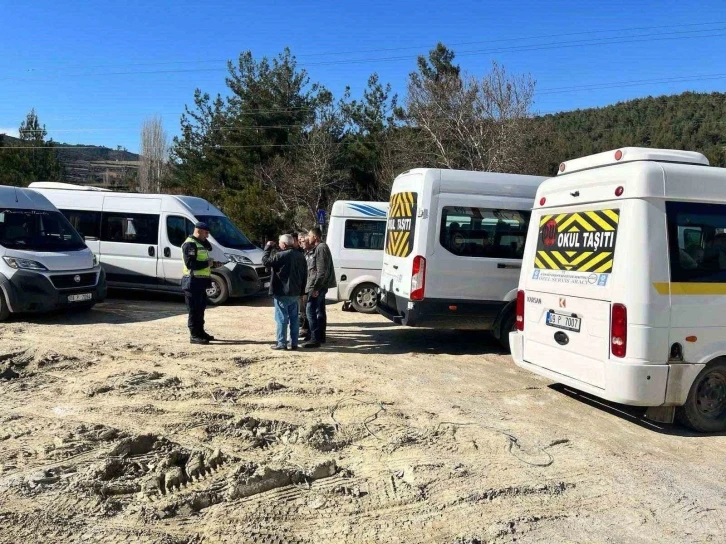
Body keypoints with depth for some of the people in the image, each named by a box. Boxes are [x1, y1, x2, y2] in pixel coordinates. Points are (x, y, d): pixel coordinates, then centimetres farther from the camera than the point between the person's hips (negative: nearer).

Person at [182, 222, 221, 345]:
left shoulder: (200, 243, 18)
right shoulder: (190, 244, -14)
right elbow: (190, 264, -24)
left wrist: (212, 264, 4)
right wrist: (207, 263, -18)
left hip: (200, 281, 10)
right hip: (193, 281, -10)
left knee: (201, 308, 16)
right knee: (194, 310, -5)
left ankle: (200, 332, 26)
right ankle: (194, 335, -1)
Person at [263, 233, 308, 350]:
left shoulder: (281, 255, -16)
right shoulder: (300, 256, 9)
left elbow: (265, 261, -10)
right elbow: (304, 275, 12)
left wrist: (268, 247, 1)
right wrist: (301, 290, 17)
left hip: (282, 293, -7)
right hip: (295, 293, 7)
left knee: (282, 319, -1)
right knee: (294, 318, 10)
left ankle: (282, 343, 1)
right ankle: (294, 343, 15)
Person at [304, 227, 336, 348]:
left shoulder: (321, 248, -15)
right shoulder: (317, 248, 17)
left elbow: (322, 271, -22)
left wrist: (315, 287, -24)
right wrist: (314, 286, 18)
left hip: (318, 286, -11)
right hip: (319, 285, 11)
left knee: (311, 310, -11)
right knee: (320, 311, 14)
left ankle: (315, 339, -11)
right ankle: (321, 336, 21)